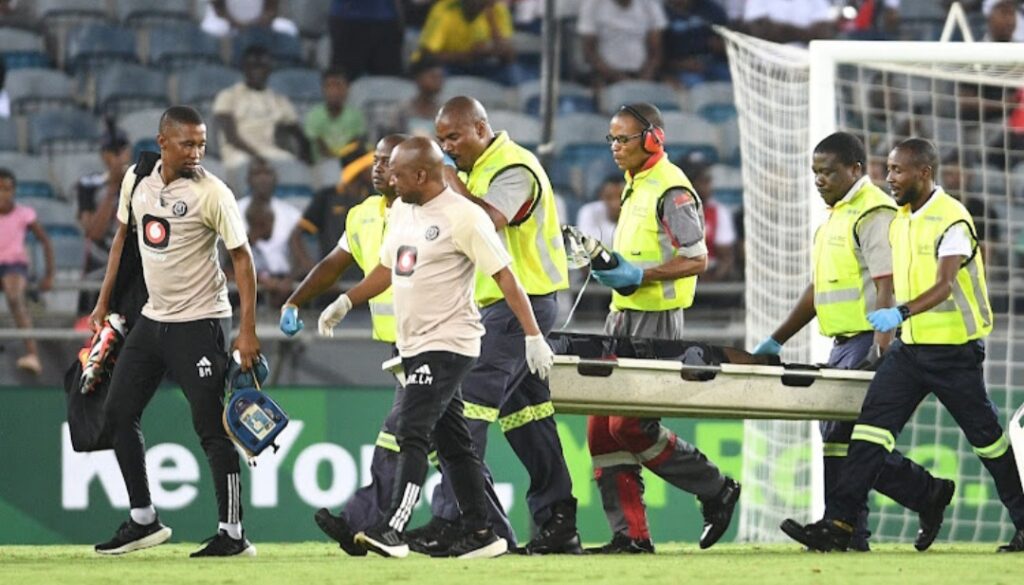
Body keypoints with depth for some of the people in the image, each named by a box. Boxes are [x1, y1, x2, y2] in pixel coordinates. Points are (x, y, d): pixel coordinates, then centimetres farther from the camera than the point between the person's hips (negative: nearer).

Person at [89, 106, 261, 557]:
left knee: (211, 427, -8)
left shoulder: (212, 193, -15)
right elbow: (123, 236, 17)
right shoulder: (137, 180, 3)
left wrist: (248, 329, -20)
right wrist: (104, 302, 15)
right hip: (152, 318, 7)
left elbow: (241, 257, -14)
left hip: (198, 322, -7)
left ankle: (232, 533, -2)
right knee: (118, 413, 8)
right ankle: (143, 520, 18)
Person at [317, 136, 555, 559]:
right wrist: (346, 303, 11)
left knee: (412, 433, -17)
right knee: (452, 442, 10)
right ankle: (479, 533, 14)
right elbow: (387, 270, 23)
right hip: (414, 346, 9)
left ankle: (393, 530, -22)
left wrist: (533, 337, -19)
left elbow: (505, 277, -15)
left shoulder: (464, 216, -14)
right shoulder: (401, 211, 11)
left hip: (449, 343, -9)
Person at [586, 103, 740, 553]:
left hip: (656, 321, -10)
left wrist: (640, 275, -23)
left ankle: (715, 490, 5)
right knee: (602, 427, 3)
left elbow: (697, 259, -18)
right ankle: (630, 534, 5)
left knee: (629, 425, -12)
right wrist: (609, 265, 11)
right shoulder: (635, 186, 17)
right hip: (623, 316, 10)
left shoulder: (671, 190, -13)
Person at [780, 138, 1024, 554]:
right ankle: (838, 524, -14)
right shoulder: (900, 221, 11)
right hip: (909, 347, 7)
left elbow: (944, 286, -27)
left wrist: (901, 313, -40)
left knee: (985, 435, 3)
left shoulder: (951, 220, -15)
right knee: (873, 424, -7)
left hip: (953, 348, -7)